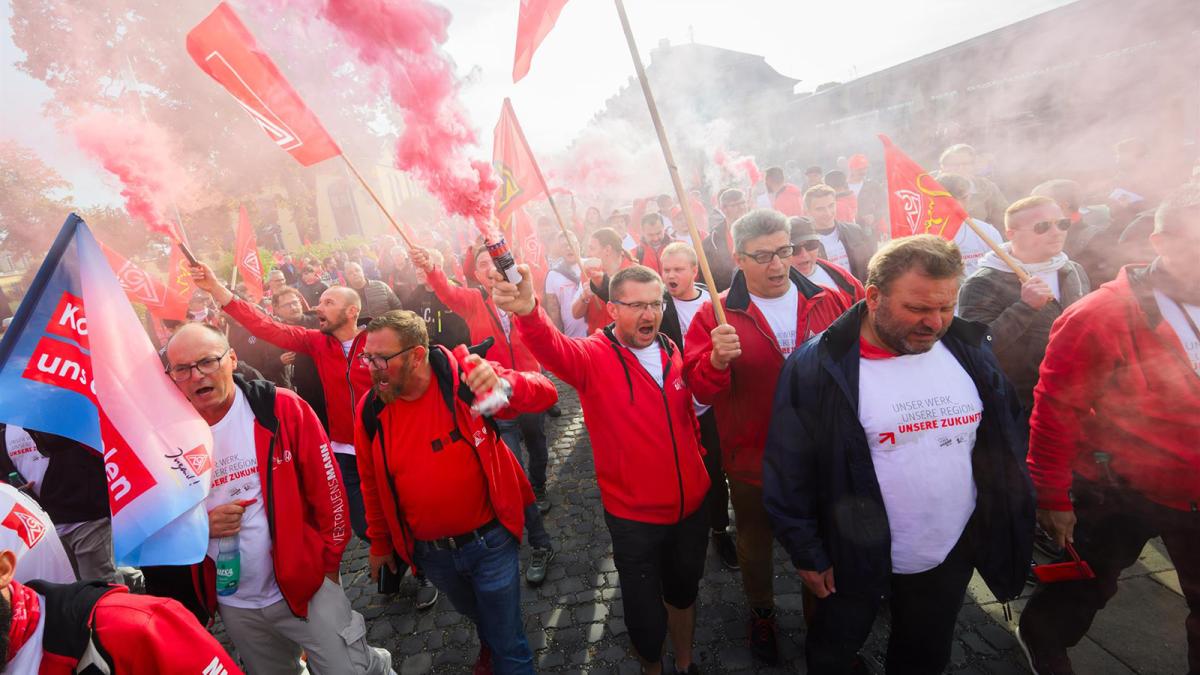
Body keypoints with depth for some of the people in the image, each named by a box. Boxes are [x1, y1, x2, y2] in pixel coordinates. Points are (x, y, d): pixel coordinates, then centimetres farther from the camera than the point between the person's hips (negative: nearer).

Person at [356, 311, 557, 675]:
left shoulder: (463, 378, -21)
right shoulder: (371, 411, -10)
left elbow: (545, 392, -24)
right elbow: (372, 482, 5)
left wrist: (504, 384, -45)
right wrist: (380, 543, 15)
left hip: (490, 540, -4)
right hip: (429, 552, 4)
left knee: (507, 641, 11)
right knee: (472, 612, 31)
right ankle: (489, 642, 64)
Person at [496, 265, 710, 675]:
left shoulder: (671, 352, -2)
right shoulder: (594, 356, -17)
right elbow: (554, 349, -40)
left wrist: (697, 464, 11)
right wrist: (528, 311, -59)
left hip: (692, 507, 5)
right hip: (634, 518, -4)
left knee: (684, 592, 27)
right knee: (646, 616, 14)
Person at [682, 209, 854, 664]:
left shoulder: (826, 301, -4)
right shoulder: (716, 315, -12)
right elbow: (700, 389, -16)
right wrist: (717, 360, -37)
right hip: (752, 460, -2)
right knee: (755, 542, 21)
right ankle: (761, 614, 50)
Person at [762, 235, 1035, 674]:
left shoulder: (969, 350, -6)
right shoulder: (818, 366, -22)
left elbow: (1005, 443, 6)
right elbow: (788, 469, -16)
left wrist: (1008, 531, 8)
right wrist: (806, 552, -10)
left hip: (954, 555, 4)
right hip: (854, 558, -4)